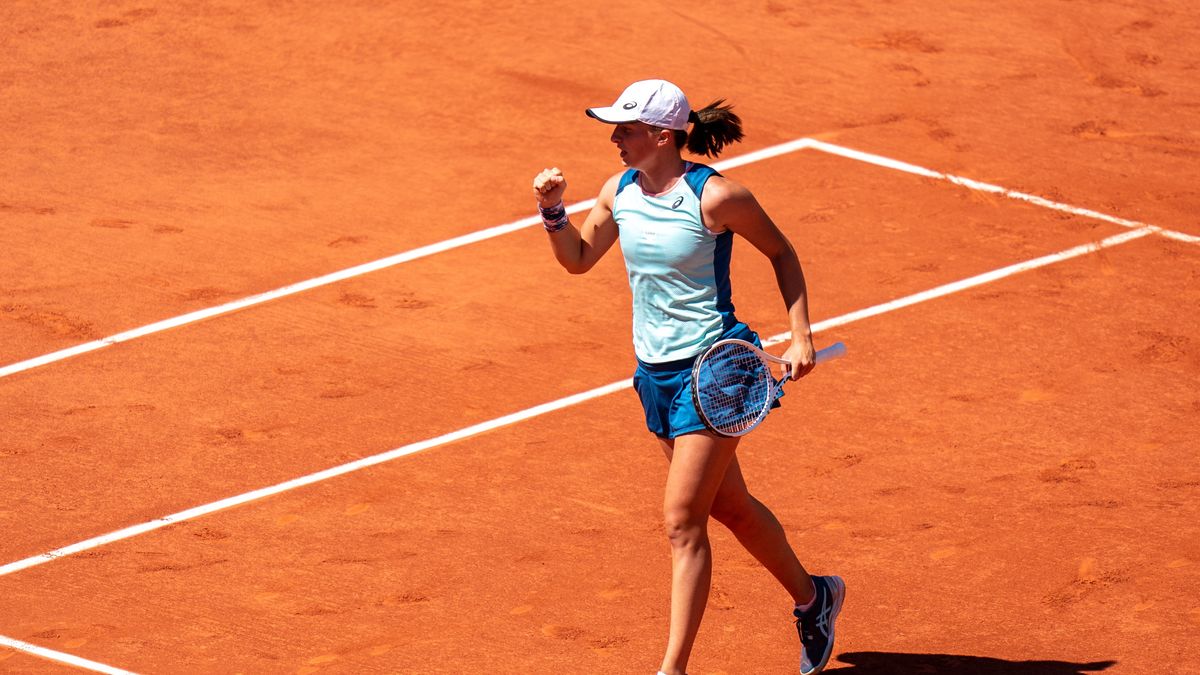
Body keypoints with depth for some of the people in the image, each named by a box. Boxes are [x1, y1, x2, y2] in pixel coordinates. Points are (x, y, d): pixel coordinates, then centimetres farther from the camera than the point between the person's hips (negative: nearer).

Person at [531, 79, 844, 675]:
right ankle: (812, 597, 42)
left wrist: (800, 336, -9)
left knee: (682, 520, -10)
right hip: (655, 372, 7)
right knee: (729, 507, 20)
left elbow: (781, 253, -3)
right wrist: (552, 211, -4)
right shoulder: (619, 191, 1)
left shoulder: (714, 197, -17)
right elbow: (578, 258, 15)